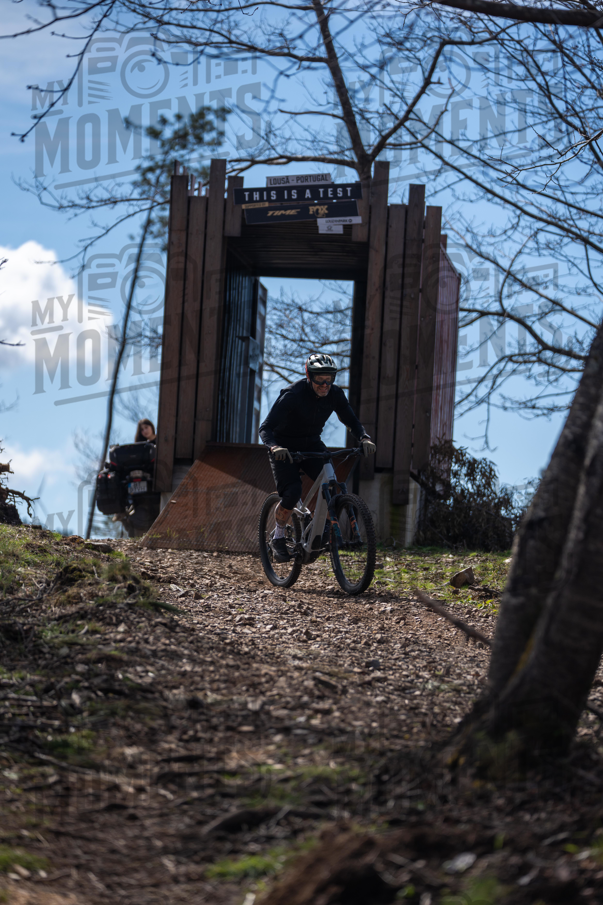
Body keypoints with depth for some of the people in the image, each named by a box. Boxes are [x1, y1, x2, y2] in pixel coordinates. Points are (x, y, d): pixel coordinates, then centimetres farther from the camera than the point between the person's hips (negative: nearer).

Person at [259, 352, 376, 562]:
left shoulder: (335, 394, -14)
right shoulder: (293, 395, -28)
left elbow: (351, 421, -4)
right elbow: (266, 428, -30)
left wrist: (364, 438, -25)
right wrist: (275, 447, -52)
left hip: (311, 445, 4)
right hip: (285, 448, -4)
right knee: (292, 493, -23)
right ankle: (278, 537, 1)